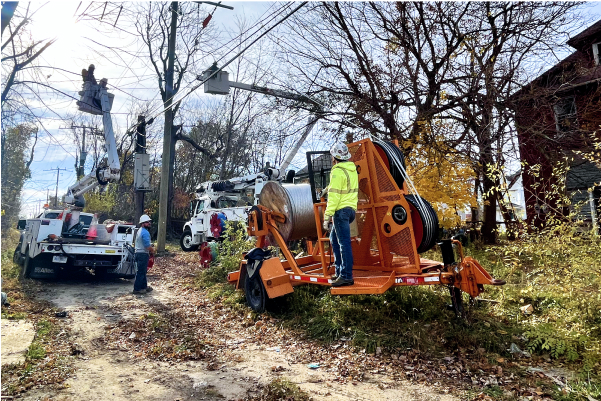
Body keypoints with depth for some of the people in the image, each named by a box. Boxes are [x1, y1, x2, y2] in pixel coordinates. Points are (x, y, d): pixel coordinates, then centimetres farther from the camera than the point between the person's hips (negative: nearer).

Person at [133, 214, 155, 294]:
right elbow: (148, 246, -22)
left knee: (143, 271, 17)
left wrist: (150, 248, 14)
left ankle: (144, 286, 25)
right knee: (141, 272, -4)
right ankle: (137, 289, 0)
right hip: (143, 254, -10)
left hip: (139, 253, 10)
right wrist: (152, 250, -3)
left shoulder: (140, 231, 15)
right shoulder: (145, 232, -18)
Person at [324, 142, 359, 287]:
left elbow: (334, 196, -18)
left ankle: (346, 276, -6)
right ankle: (340, 271, 23)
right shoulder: (352, 170, 15)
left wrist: (327, 216, -18)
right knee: (334, 238, 19)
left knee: (344, 243, -8)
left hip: (341, 210, -10)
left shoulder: (338, 172, -13)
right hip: (351, 208, 10)